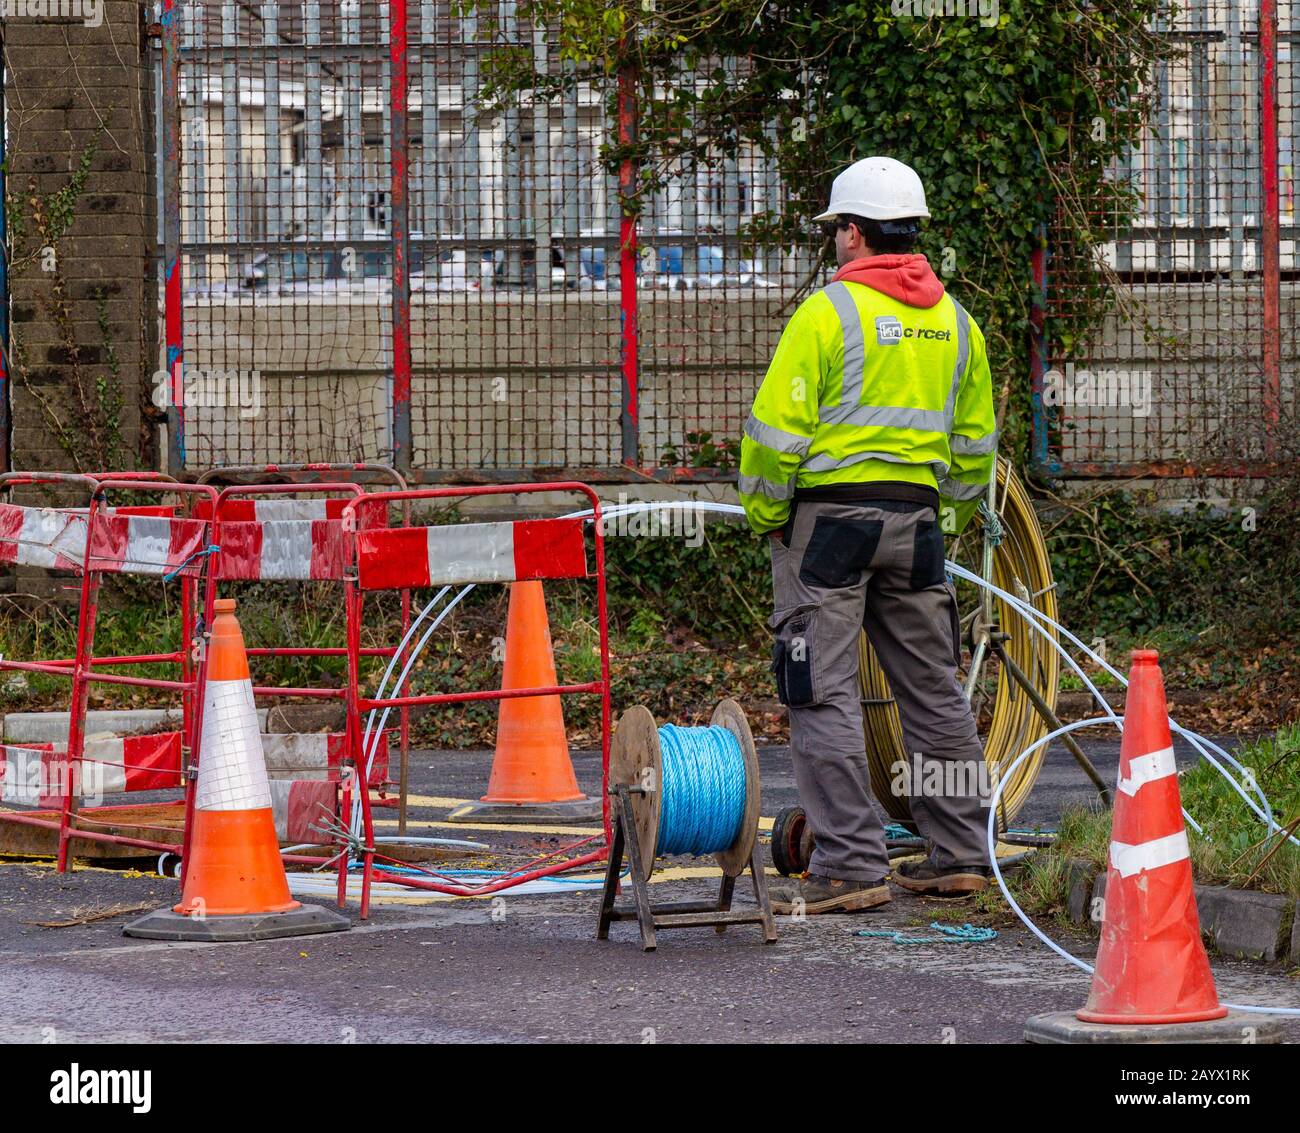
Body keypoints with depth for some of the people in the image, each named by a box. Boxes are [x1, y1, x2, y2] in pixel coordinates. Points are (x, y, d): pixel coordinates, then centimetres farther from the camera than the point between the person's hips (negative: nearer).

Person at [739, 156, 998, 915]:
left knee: (825, 694, -4)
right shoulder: (954, 321, 11)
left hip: (830, 516, -6)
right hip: (917, 517, 6)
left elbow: (777, 431, -12)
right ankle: (961, 853, 19)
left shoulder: (828, 313, -9)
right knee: (934, 689, 13)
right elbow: (976, 444, 17)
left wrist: (766, 516, 0)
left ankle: (851, 865, -7)